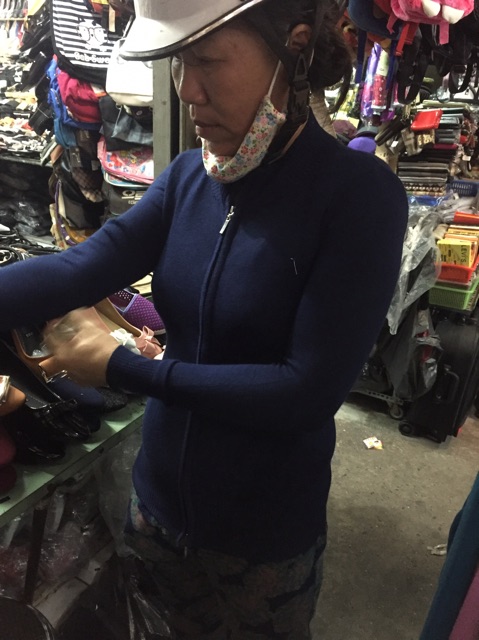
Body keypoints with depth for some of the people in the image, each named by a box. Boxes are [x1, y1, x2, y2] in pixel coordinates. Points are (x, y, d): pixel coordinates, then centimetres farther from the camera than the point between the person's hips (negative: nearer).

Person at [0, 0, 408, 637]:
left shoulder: (360, 192, -20)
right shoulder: (188, 176, -4)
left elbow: (310, 390, -25)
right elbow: (83, 266, -16)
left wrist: (120, 368, -21)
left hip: (267, 533, -4)